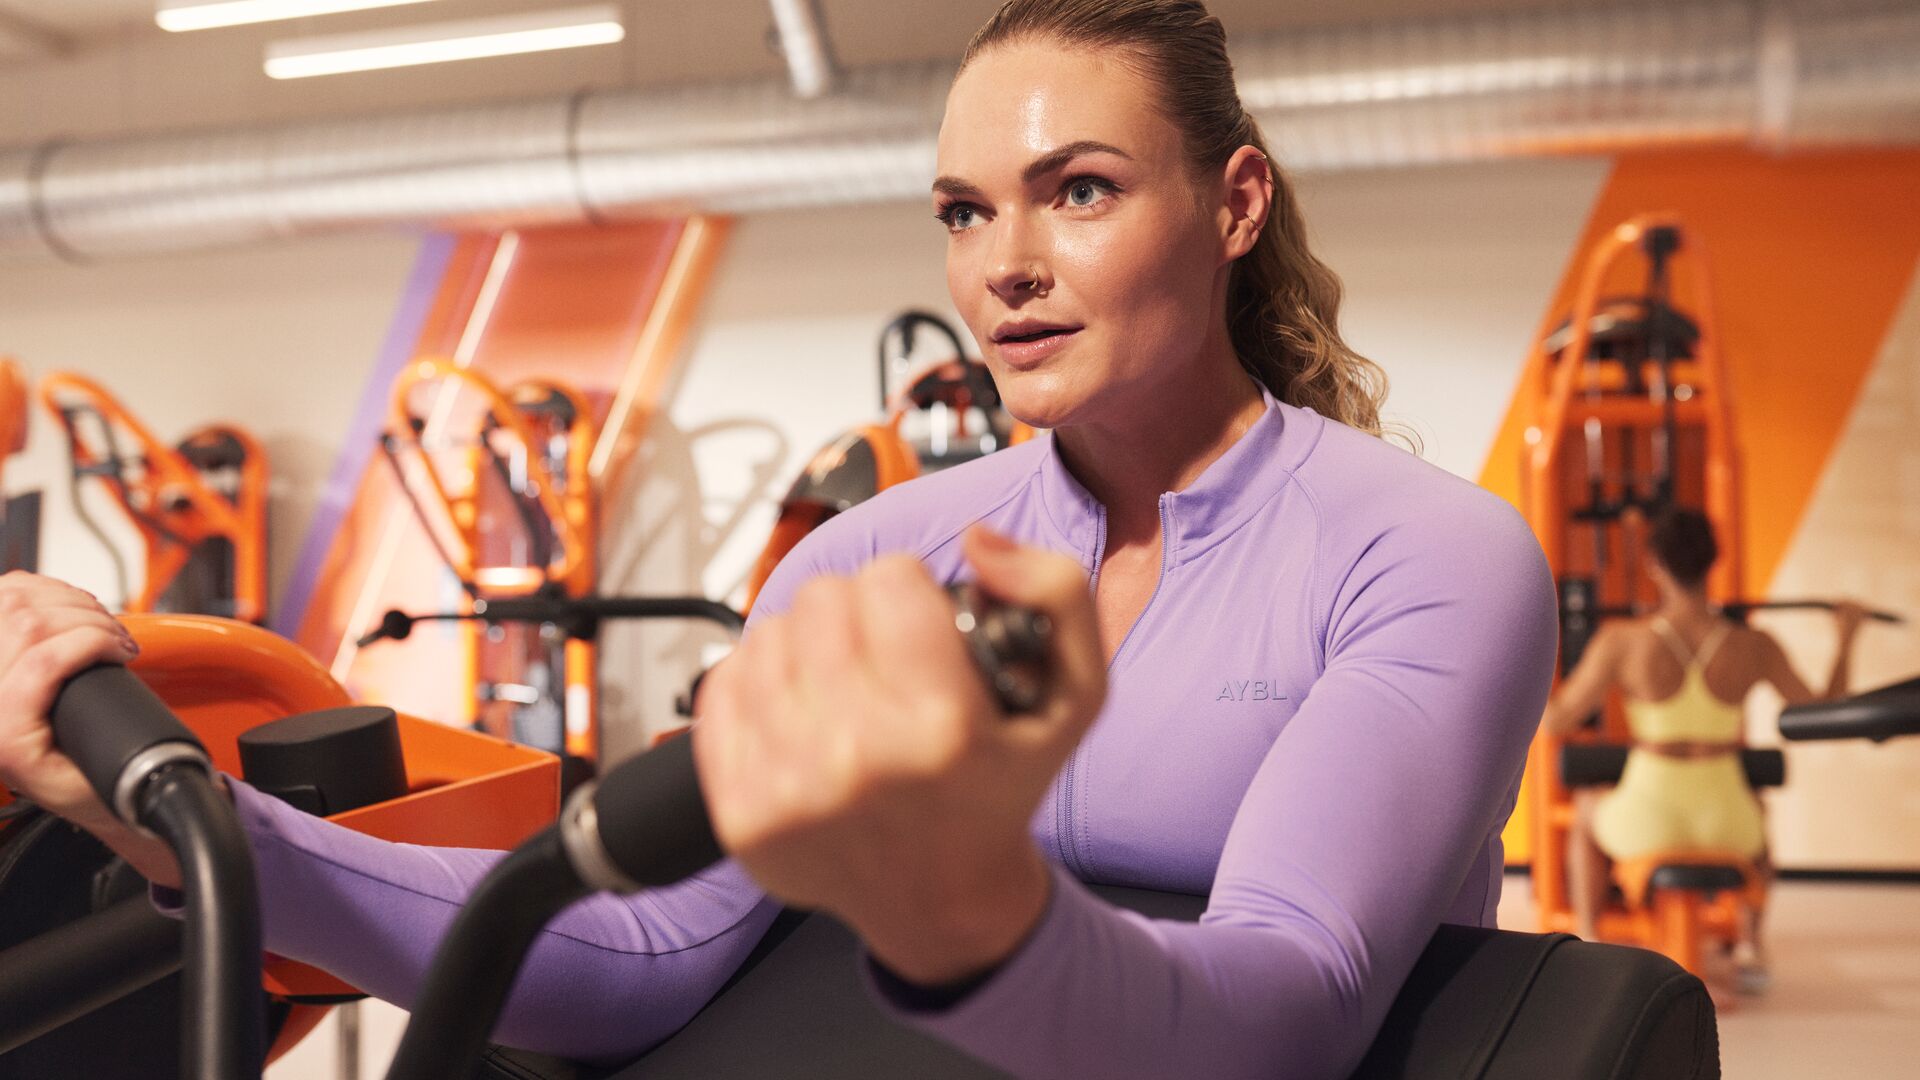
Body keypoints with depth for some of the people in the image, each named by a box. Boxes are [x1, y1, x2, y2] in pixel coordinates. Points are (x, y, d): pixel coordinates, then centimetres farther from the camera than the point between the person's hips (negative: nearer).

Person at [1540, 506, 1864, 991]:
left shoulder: (1622, 641, -15)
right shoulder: (1754, 646, -9)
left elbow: (1555, 720, -8)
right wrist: (1846, 638, 17)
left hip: (1648, 824, -2)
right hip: (1724, 825, 2)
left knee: (1587, 812, 36)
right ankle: (1751, 950, 40)